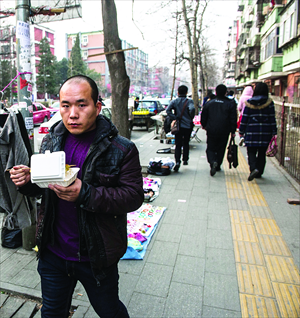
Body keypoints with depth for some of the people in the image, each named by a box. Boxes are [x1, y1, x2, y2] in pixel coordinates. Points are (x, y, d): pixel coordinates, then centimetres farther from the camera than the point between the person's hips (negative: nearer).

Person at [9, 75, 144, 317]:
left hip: (96, 258, -3)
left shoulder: (121, 149, -16)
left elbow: (134, 196, -20)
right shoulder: (51, 140, -1)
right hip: (53, 252, 4)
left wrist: (86, 194, -32)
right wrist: (28, 181, -13)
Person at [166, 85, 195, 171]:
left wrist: (175, 118, -11)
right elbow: (192, 109, -26)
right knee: (186, 143, 18)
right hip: (187, 126, 0)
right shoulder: (189, 101, -5)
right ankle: (185, 160, 27)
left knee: (178, 145, 4)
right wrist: (191, 118, -10)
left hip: (178, 126, 1)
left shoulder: (174, 101, 1)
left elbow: (168, 110, -15)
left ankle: (177, 161, -13)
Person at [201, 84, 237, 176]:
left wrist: (204, 125, 25)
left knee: (210, 148, 7)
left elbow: (203, 117, 8)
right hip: (224, 132, 0)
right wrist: (233, 131, 7)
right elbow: (233, 119, -1)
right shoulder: (230, 104, -2)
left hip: (211, 131, 0)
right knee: (221, 149, 15)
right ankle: (218, 166, 22)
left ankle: (213, 162, -20)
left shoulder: (209, 103, 1)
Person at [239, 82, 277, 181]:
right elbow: (272, 118, 1)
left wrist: (241, 132, 7)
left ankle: (254, 168, -20)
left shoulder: (249, 102, -1)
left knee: (251, 152, 4)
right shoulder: (269, 103, 1)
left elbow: (244, 118, 0)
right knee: (262, 152, 12)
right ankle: (259, 173, 19)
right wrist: (274, 132, 6)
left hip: (252, 131, -1)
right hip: (266, 131, 2)